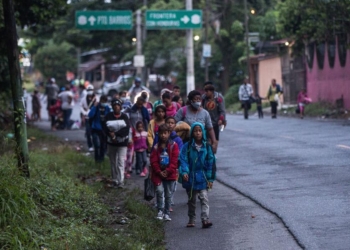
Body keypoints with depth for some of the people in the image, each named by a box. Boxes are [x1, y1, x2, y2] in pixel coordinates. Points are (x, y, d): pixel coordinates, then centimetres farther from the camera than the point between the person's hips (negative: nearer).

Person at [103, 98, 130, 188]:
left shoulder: (124, 116, 0)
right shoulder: (108, 116, 5)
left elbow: (126, 128, -12)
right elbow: (105, 128, -7)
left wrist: (115, 133, -20)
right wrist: (112, 135, -23)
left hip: (122, 143, -3)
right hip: (111, 142, 3)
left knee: (121, 162, -10)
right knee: (113, 162, 9)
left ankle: (120, 181, -14)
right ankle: (115, 180, 20)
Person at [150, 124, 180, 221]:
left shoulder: (173, 146, -2)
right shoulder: (156, 147, 3)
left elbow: (174, 161, -6)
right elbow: (153, 161, -1)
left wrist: (168, 171, -12)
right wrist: (159, 172, -10)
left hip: (170, 174, 0)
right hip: (158, 174, 0)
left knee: (168, 194, 7)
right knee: (159, 190, -15)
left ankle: (167, 212, 18)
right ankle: (160, 210, -1)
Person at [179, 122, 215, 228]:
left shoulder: (207, 147, -1)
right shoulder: (187, 147, -4)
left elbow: (210, 163, 1)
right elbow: (183, 160, -8)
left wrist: (210, 179, -1)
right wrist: (184, 172, -24)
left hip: (203, 179, -1)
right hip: (191, 178, 1)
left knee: (204, 199, -12)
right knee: (191, 200, 15)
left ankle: (205, 219, -18)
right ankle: (191, 220, 26)